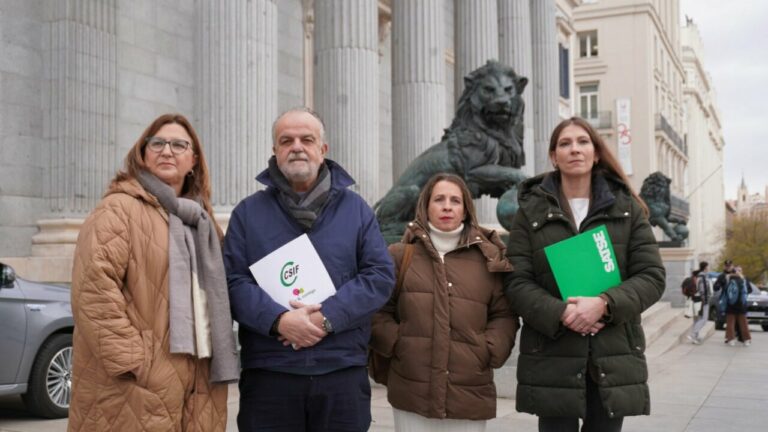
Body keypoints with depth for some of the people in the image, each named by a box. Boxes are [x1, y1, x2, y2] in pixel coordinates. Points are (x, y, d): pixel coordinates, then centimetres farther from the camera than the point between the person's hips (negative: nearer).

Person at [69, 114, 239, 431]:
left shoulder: (198, 218, 20)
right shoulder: (118, 209, -5)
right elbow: (93, 291, -16)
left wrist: (219, 358, 15)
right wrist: (130, 362, -20)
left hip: (198, 379, 8)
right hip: (138, 387, -7)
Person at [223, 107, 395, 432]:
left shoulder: (356, 209, 10)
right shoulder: (248, 212, 8)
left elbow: (381, 276, 1)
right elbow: (232, 280, -1)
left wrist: (328, 317, -13)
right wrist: (278, 320, -18)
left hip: (343, 371, 1)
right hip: (268, 373, -1)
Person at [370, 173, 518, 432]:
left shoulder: (488, 259, 8)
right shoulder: (400, 255, 4)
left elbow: (504, 315, 10)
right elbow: (377, 311, 5)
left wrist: (490, 352, -3)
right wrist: (396, 345, -8)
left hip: (470, 395, 1)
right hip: (412, 392, -1)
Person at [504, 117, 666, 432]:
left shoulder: (628, 208, 9)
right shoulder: (531, 210, 6)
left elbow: (652, 276, 1)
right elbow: (516, 282, -2)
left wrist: (604, 303, -16)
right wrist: (560, 313, -19)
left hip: (614, 357, 1)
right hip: (552, 358, -1)